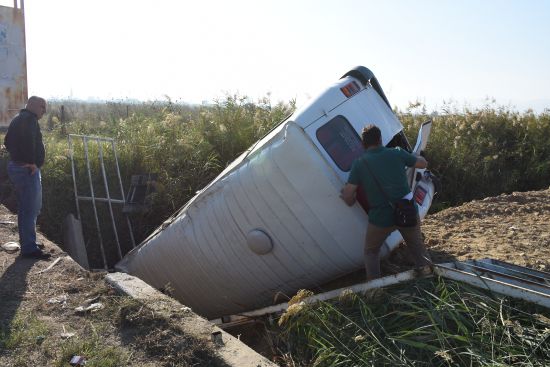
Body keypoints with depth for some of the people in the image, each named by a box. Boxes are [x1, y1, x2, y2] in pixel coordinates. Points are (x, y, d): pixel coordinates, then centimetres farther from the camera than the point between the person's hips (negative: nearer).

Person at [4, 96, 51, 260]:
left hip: (16, 165, 11)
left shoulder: (18, 119, 19)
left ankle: (27, 243, 29)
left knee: (27, 208, 20)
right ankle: (29, 248, 0)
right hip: (27, 170, -11)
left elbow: (8, 141, 26)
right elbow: (28, 140, -30)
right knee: (30, 209, -6)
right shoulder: (29, 119, -13)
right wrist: (31, 162, -24)